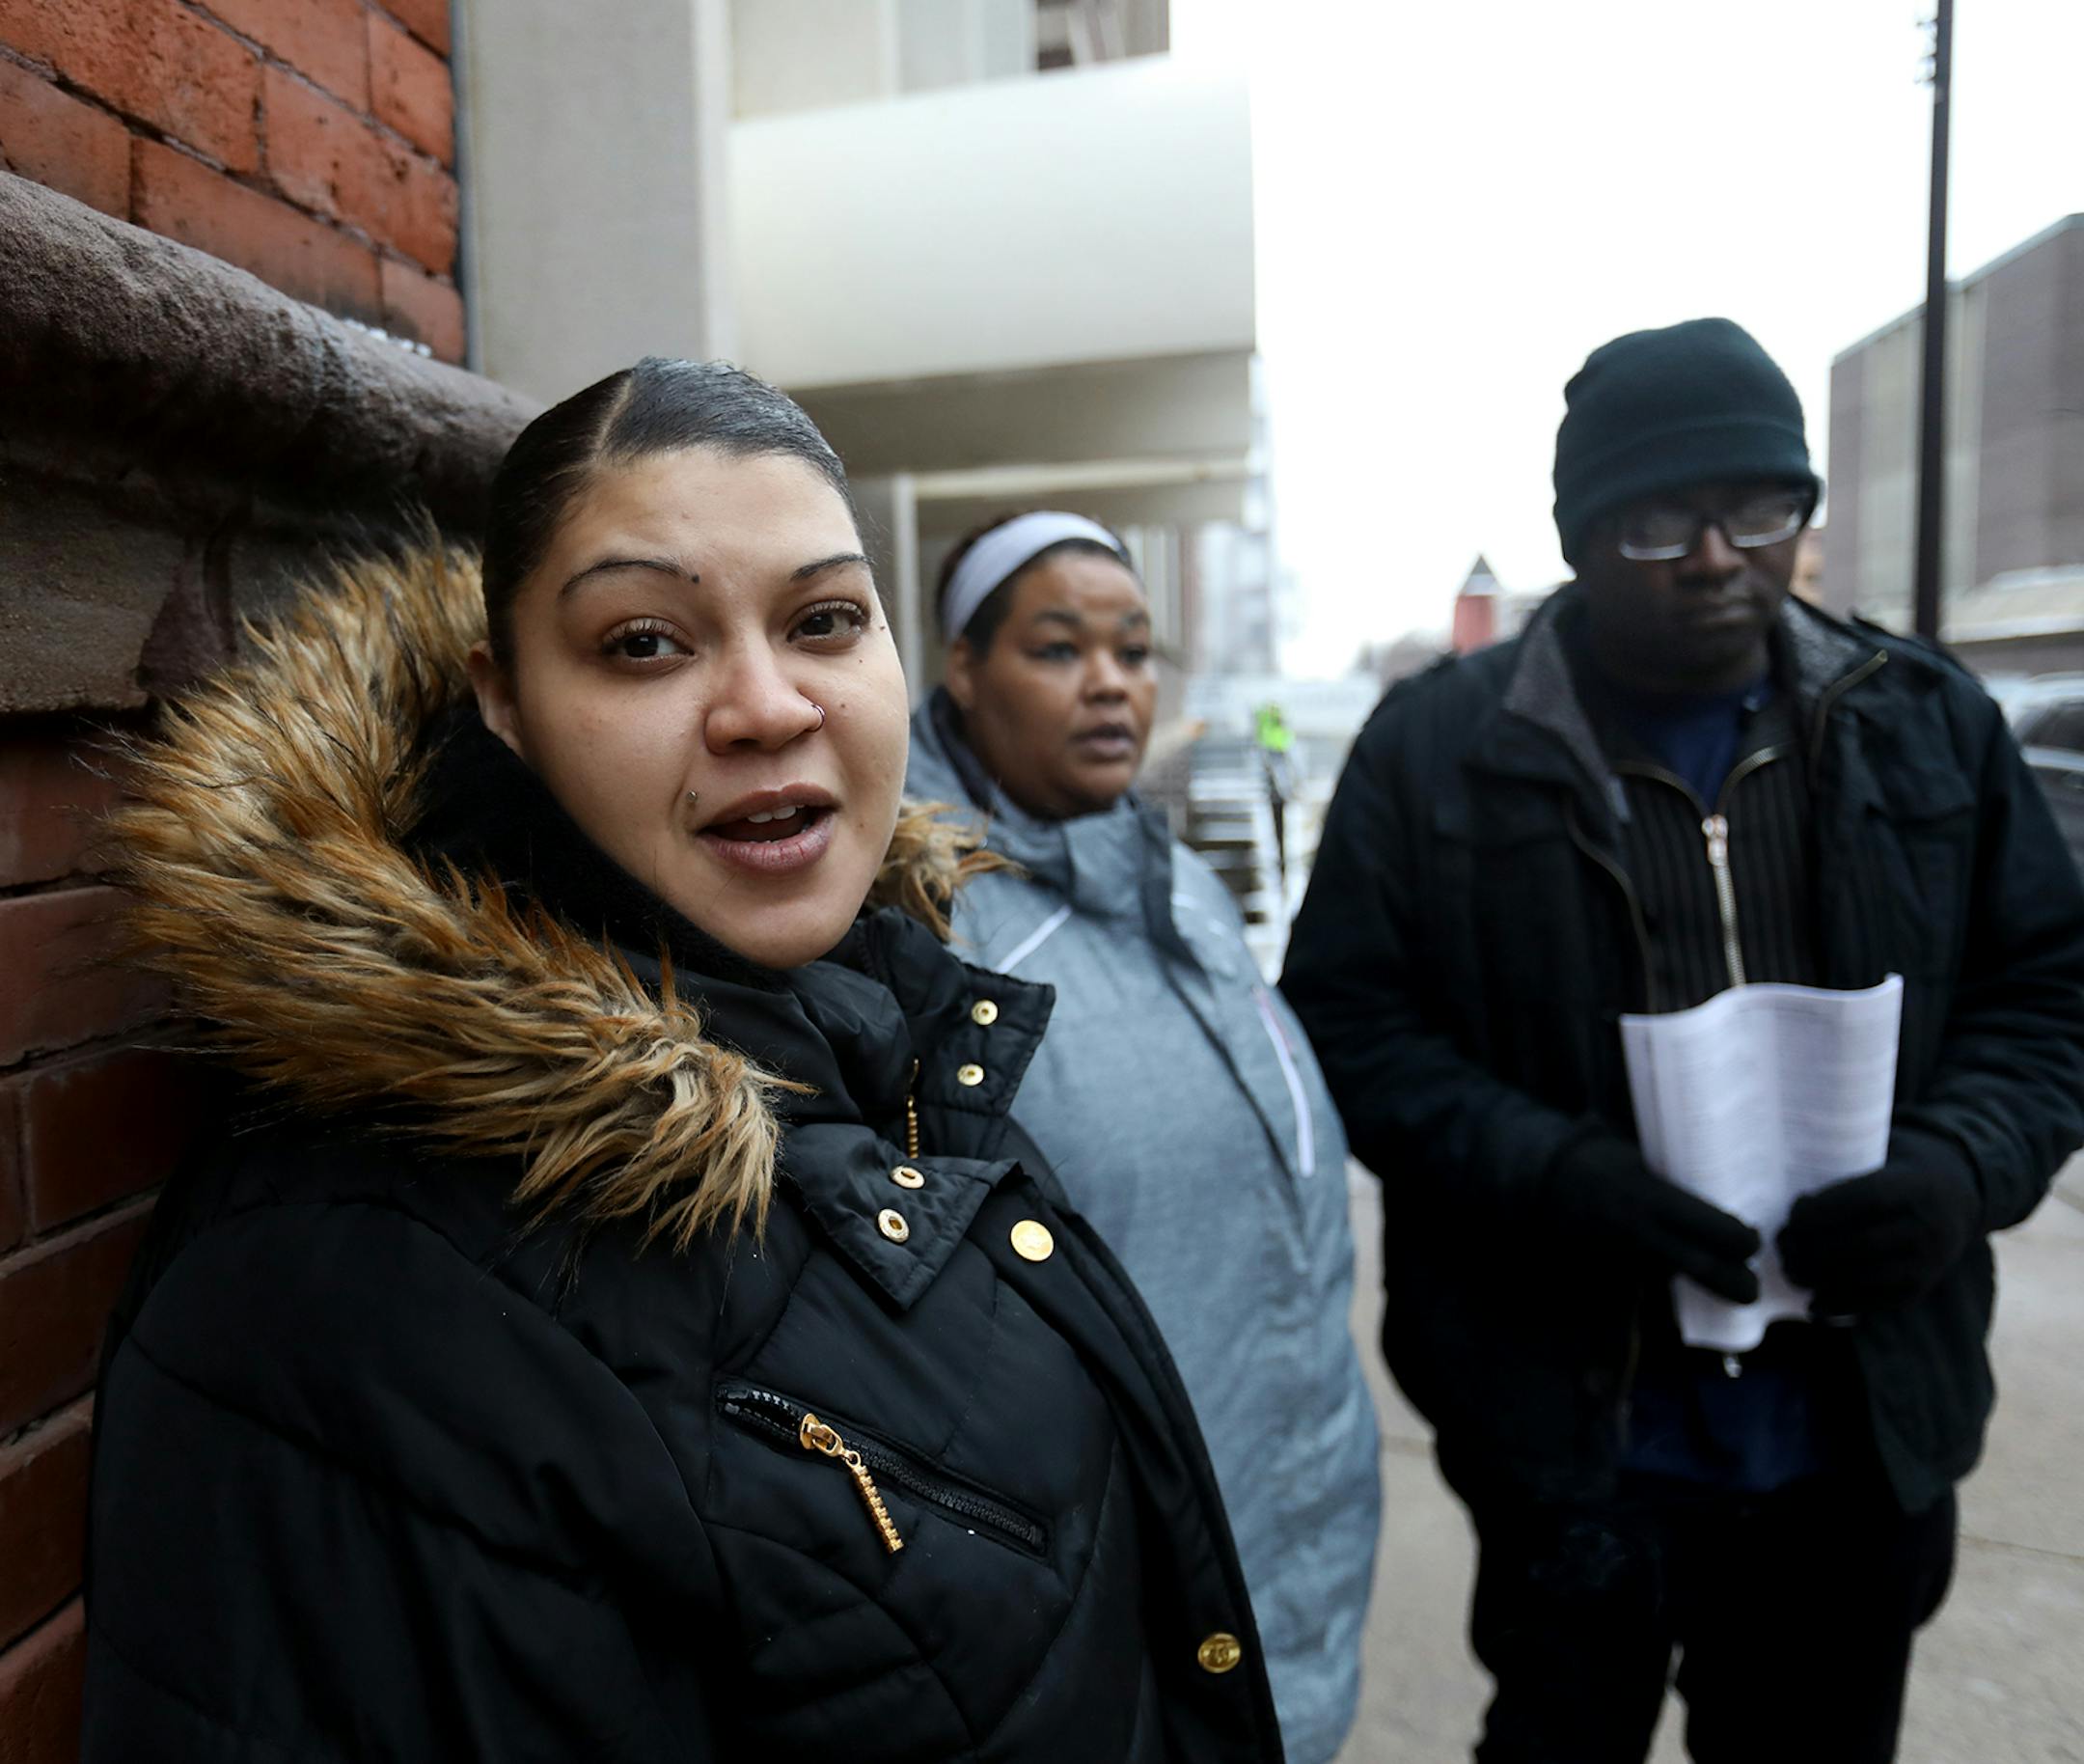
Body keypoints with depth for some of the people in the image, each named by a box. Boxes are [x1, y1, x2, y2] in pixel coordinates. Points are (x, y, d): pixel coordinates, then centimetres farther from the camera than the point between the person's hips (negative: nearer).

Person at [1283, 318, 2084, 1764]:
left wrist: (1961, 1166, -13)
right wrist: (1557, 1173, -23)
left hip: (1865, 1430, 4)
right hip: (1573, 1426, -3)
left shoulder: (1929, 721, 3)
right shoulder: (1436, 748, -7)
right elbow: (1350, 1023, -8)